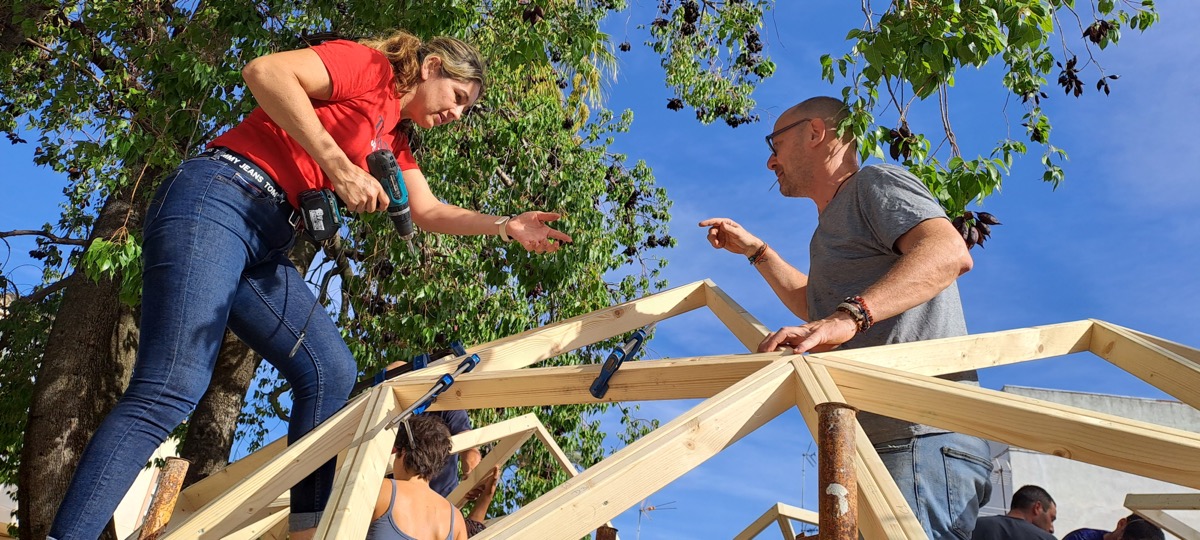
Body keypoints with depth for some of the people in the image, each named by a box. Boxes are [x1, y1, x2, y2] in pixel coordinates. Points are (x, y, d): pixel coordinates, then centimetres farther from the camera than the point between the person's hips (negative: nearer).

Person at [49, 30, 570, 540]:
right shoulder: (368, 66, 0)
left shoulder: (394, 142, 26)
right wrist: (338, 165, -16)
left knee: (330, 371, -3)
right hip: (216, 198, -9)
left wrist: (505, 225, 14)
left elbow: (430, 211, 24)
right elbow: (264, 71, -13)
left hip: (266, 241, 9)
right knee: (170, 391, -19)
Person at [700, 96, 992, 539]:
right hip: (877, 448, 10)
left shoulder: (874, 183, -1)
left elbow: (950, 252, -22)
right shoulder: (832, 225, 27)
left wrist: (848, 316, -34)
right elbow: (815, 306, 46)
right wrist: (755, 251, 42)